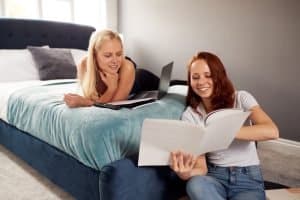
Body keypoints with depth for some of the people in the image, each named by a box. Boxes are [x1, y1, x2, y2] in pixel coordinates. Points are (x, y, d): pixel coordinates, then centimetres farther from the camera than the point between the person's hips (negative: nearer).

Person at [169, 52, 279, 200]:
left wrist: (222, 131, -34)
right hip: (215, 176, 2)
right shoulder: (189, 116, -4)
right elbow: (201, 168, -10)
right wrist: (186, 173, -34)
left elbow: (272, 131, -24)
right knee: (195, 184, -32)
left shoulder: (241, 98, -6)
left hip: (248, 179, -2)